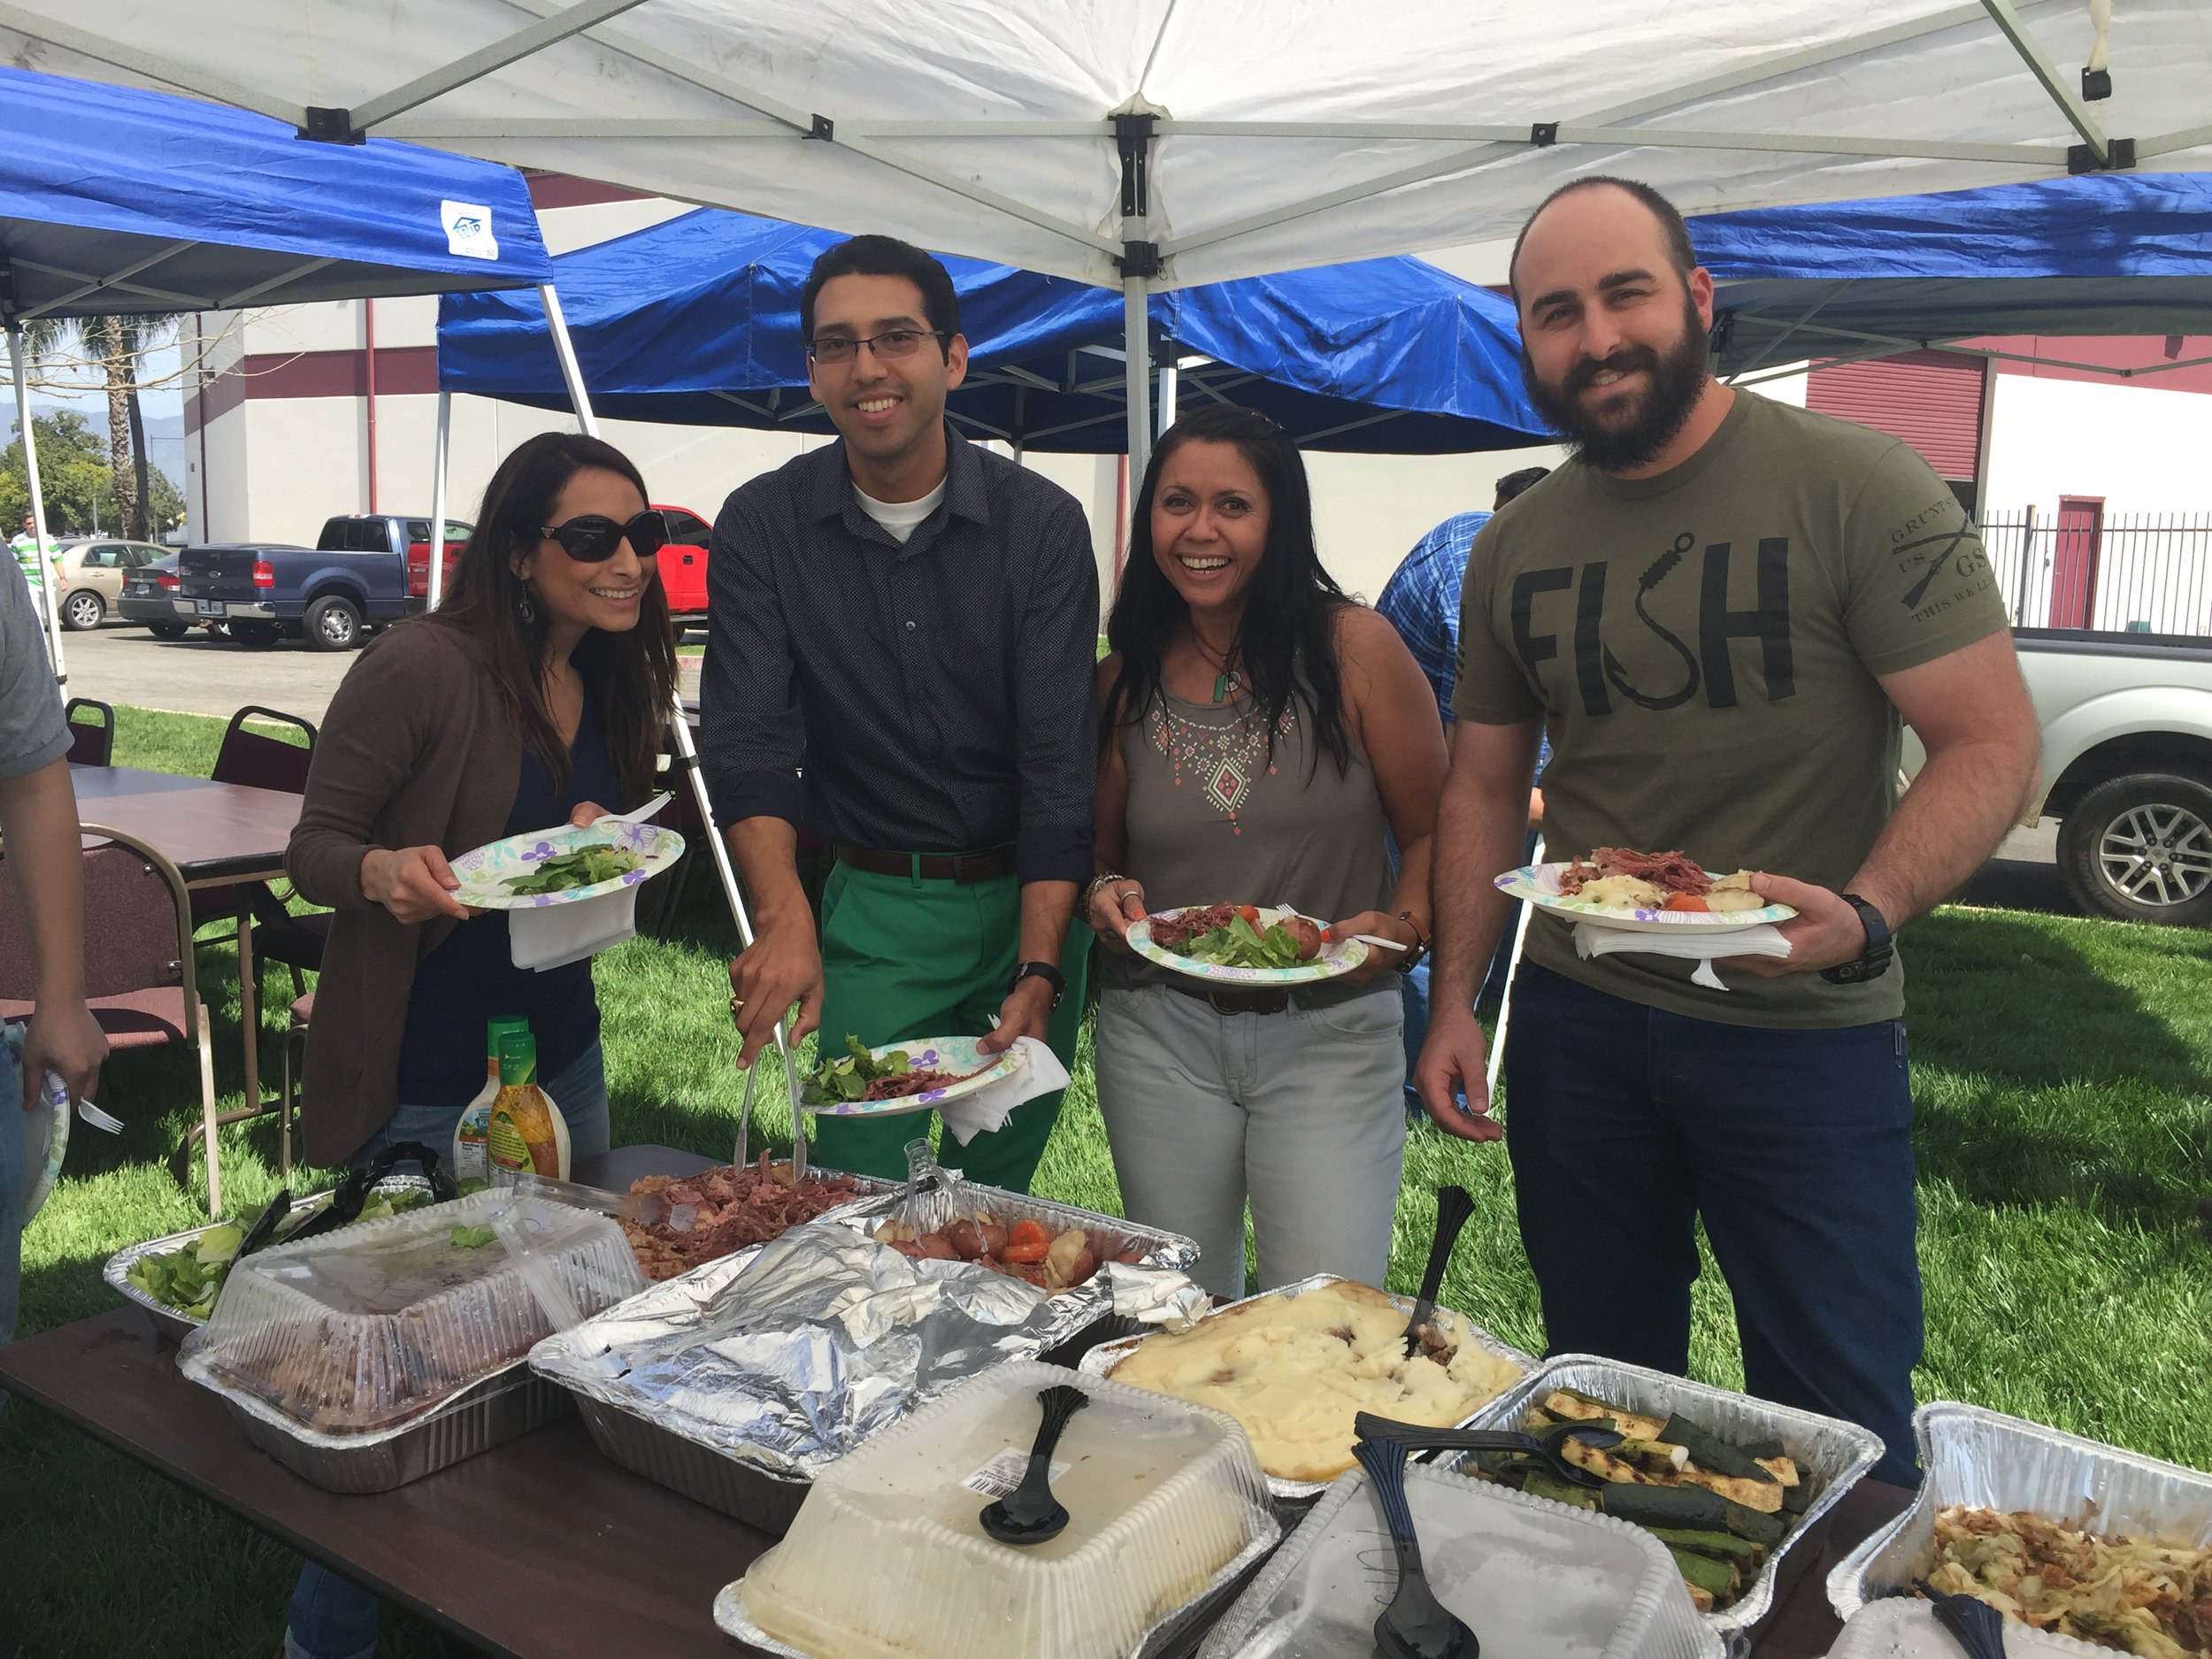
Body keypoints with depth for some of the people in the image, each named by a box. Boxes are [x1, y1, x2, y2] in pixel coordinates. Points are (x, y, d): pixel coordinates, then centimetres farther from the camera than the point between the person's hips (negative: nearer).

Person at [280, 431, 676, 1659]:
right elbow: (314, 846, -12)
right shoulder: (420, 668, -18)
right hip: (419, 1085, -7)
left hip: (561, 1060, 7)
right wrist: (385, 870, -33)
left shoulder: (612, 686, 3)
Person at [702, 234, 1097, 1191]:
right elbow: (746, 737, -13)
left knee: (998, 1192, 14)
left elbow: (1061, 760, -13)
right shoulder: (762, 525, -5)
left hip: (1032, 900, 1)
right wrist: (785, 919, -31)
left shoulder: (1041, 523, -8)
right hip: (872, 908, 0)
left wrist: (1037, 971, -23)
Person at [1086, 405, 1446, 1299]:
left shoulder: (1355, 647, -6)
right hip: (1160, 1032, 3)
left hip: (1331, 1032, -2)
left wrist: (1402, 927, -18)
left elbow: (1431, 830, -1)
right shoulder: (1124, 679, 3)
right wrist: (1108, 893, -7)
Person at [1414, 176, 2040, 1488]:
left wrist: (1868, 915, -29)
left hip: (1806, 1031, -4)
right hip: (1575, 1021, 5)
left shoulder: (1857, 488, -11)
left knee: (1841, 1420, 5)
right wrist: (1455, 1002, 3)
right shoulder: (1515, 548, 5)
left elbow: (1994, 743, -12)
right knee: (1602, 1390, 19)